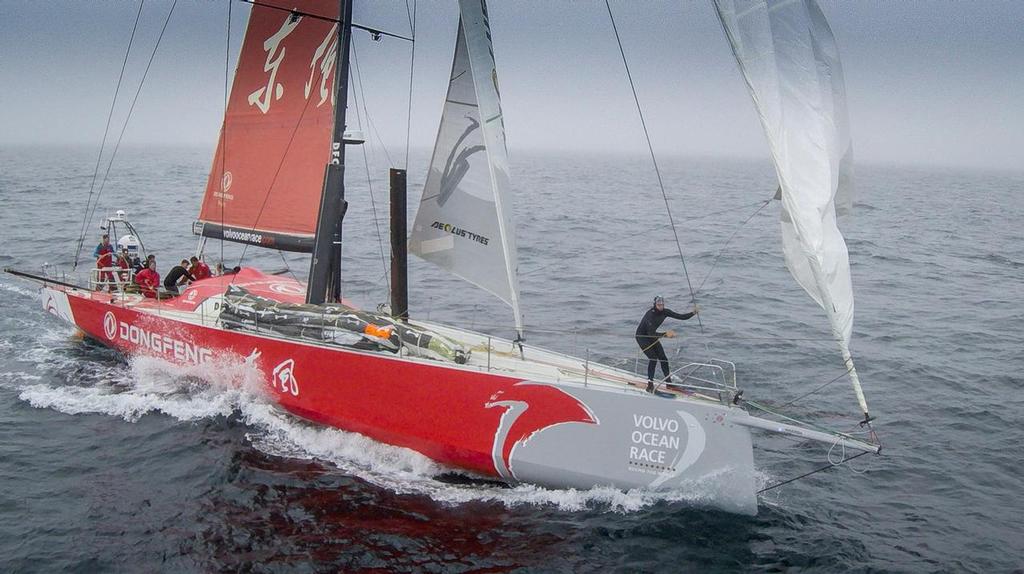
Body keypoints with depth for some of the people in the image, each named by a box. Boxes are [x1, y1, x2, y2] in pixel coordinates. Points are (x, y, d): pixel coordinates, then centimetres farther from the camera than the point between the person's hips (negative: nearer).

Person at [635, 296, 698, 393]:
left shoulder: (665, 312, -13)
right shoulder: (650, 314, -33)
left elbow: (681, 317, -13)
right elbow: (651, 333, -40)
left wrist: (693, 313, -28)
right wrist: (665, 334, -51)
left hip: (652, 336, 7)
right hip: (641, 336, -7)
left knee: (663, 359, 2)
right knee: (653, 358, -20)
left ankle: (668, 382, 14)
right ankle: (650, 384, -13)